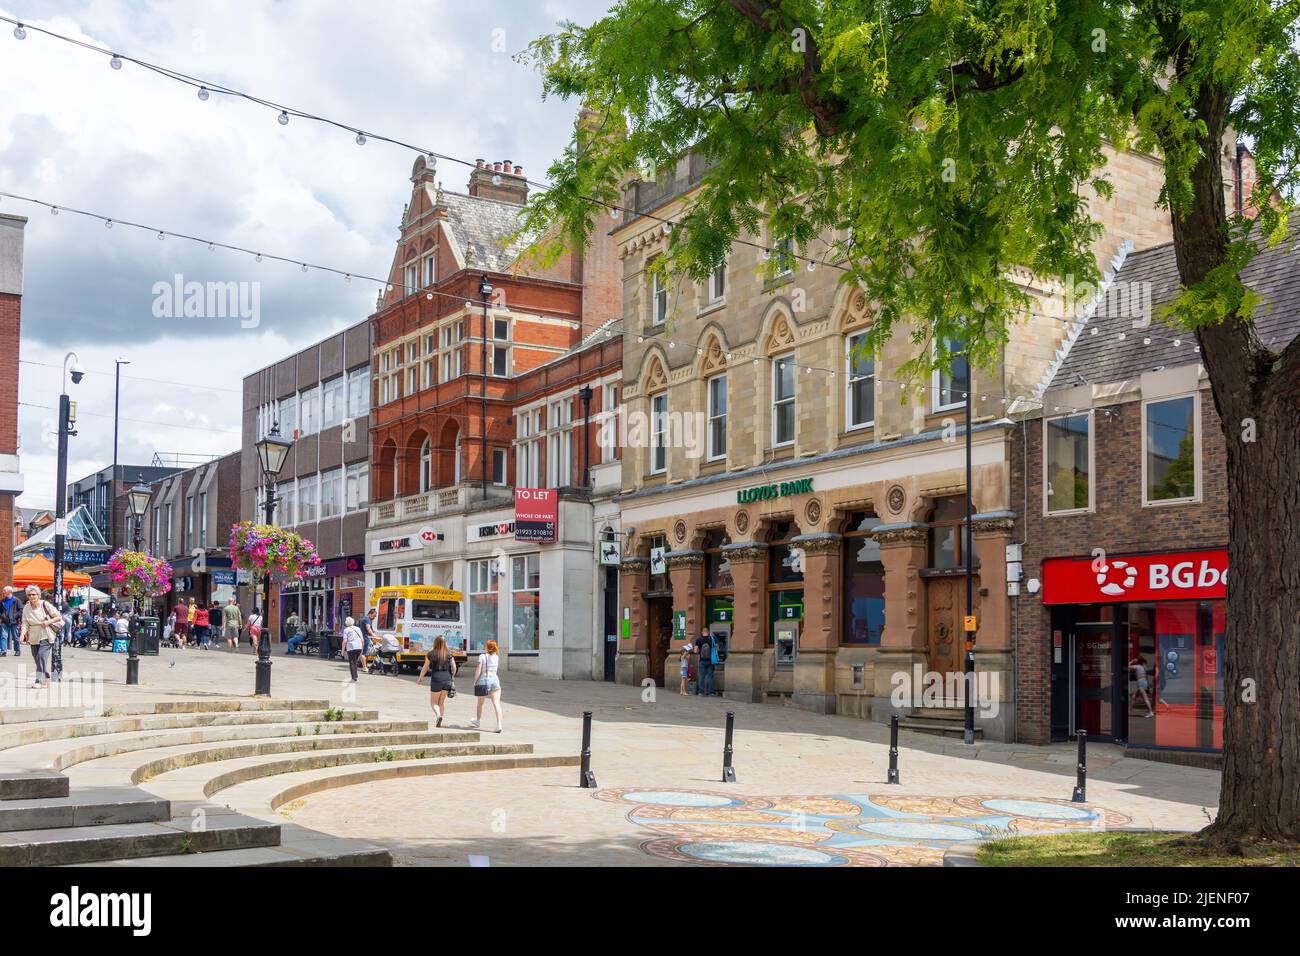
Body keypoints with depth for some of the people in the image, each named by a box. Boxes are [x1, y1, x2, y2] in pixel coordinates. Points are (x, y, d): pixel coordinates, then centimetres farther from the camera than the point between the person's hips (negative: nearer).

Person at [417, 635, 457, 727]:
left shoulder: (431, 654, -4)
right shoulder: (449, 654, 3)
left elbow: (425, 668, 1)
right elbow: (454, 667, 3)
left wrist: (420, 678, 15)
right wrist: (452, 678, 18)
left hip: (436, 679, -3)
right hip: (447, 679, 3)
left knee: (434, 702, 8)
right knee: (442, 702, 16)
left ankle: (438, 716, -18)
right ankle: (439, 722, 16)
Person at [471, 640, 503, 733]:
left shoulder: (482, 656, -7)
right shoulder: (497, 657, 6)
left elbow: (478, 670, -11)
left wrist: (475, 681, 0)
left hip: (484, 680, -3)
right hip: (495, 680, 3)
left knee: (480, 703, 19)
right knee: (497, 704, -5)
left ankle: (478, 720, 37)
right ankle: (499, 725, -16)